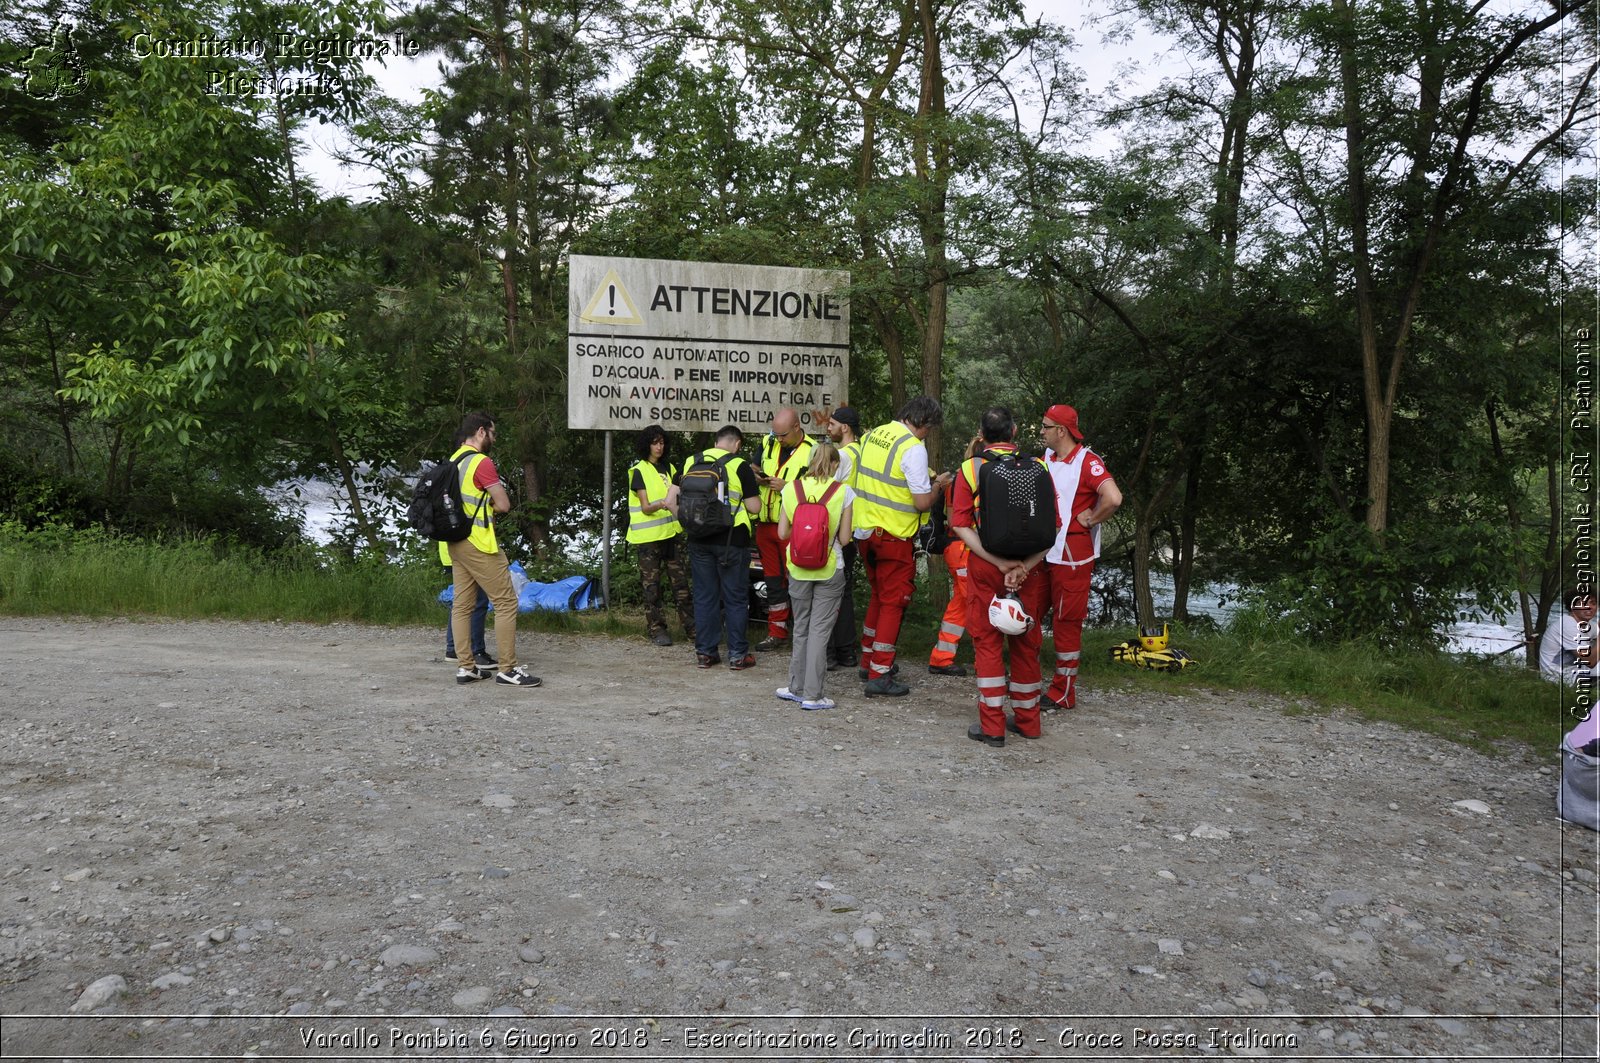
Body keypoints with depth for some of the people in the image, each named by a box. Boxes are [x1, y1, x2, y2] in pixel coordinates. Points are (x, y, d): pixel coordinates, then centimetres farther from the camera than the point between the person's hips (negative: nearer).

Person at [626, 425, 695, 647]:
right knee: (652, 585, -1)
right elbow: (645, 507, -13)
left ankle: (692, 628, 5)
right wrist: (660, 505, -32)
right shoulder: (640, 471, -4)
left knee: (680, 582, 3)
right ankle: (657, 629, 5)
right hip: (648, 537, -5)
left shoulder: (668, 468, 13)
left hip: (669, 533, 5)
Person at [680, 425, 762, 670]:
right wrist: (751, 485, 10)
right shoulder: (740, 466, -9)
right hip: (732, 539, -4)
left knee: (704, 596, 12)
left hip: (699, 539, 4)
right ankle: (738, 654, 9)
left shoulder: (690, 462, 4)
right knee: (735, 598, 6)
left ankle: (704, 653, 15)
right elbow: (753, 506, -9)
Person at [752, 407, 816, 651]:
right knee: (772, 579, 12)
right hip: (765, 523, 6)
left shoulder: (811, 452, -10)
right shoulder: (768, 442, 9)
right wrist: (757, 477, -1)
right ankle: (776, 633, 21)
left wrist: (787, 487, -20)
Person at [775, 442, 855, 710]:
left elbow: (782, 533, -1)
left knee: (801, 627, 16)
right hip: (830, 569, -2)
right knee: (819, 630, 2)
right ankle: (812, 695, 4)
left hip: (798, 568, 3)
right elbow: (844, 538, -7)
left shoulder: (791, 489, -2)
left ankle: (797, 688, 23)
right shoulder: (843, 492, -8)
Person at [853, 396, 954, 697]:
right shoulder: (913, 448, -17)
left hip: (865, 531, 7)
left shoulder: (873, 434, 5)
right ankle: (879, 676, 1)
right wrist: (937, 485, 3)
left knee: (878, 595, 22)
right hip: (894, 537, -7)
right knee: (893, 602, 2)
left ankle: (868, 660, 31)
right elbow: (922, 503, -17)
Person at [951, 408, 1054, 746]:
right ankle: (1027, 720, 25)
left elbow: (960, 526, -12)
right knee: (1025, 642, 14)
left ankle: (992, 726, 7)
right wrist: (1023, 566, -14)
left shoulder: (970, 468, -4)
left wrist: (1001, 563, -15)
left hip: (985, 566, -2)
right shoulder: (1037, 468, 0)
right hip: (1030, 566, 2)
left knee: (987, 642, 7)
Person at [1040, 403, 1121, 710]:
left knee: (1067, 622, 0)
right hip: (1042, 552, 8)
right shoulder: (1047, 458, 10)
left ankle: (1063, 693, 9)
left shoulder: (1087, 462, -14)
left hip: (1072, 555, -8)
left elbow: (1113, 498, -29)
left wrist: (1091, 520, -15)